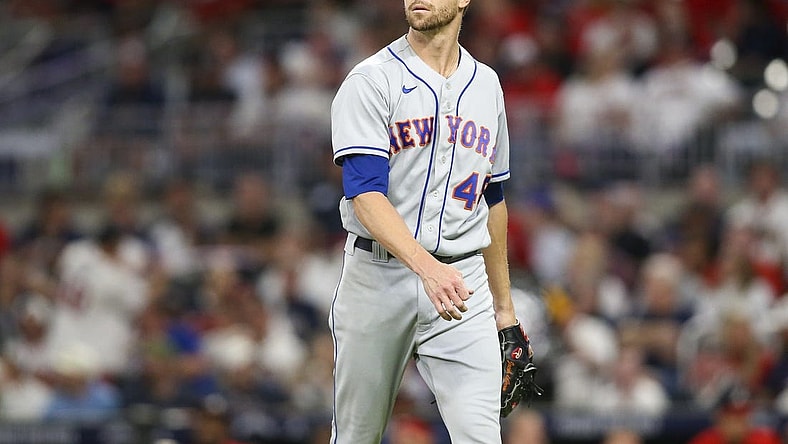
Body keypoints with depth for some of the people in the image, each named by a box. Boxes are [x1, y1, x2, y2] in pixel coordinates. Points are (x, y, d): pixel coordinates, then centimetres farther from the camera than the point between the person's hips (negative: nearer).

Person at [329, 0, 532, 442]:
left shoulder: (486, 85, 11)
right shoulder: (371, 82, -6)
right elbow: (366, 195, -18)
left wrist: (504, 305, 22)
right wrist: (427, 266, -34)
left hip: (463, 281, 3)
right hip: (378, 277, -3)